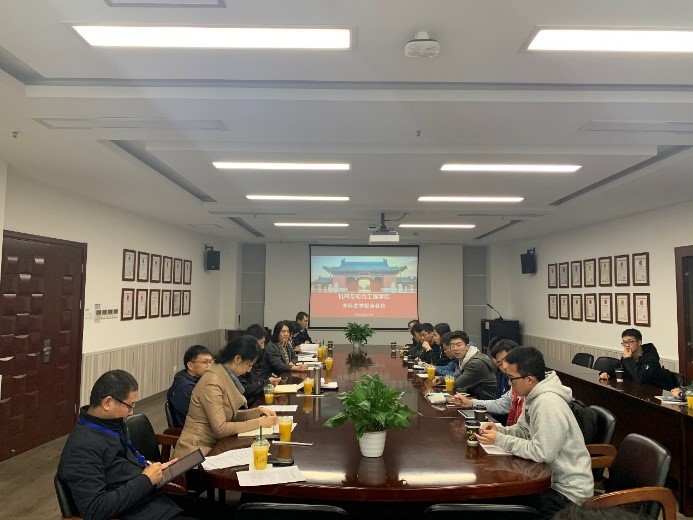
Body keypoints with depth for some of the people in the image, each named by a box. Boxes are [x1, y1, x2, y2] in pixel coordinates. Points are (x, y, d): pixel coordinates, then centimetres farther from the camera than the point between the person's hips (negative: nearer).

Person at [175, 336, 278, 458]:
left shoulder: (226, 376, 5)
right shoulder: (212, 382, -21)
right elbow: (221, 428, -22)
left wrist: (259, 411, -2)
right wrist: (258, 422, -17)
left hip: (211, 445, 8)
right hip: (197, 450, -8)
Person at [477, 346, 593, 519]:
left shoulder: (547, 404, -29)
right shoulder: (534, 396, 2)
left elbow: (541, 452, -29)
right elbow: (524, 431, 14)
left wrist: (500, 440, -23)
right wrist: (498, 430, -5)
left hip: (568, 489, -8)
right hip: (553, 477, 8)